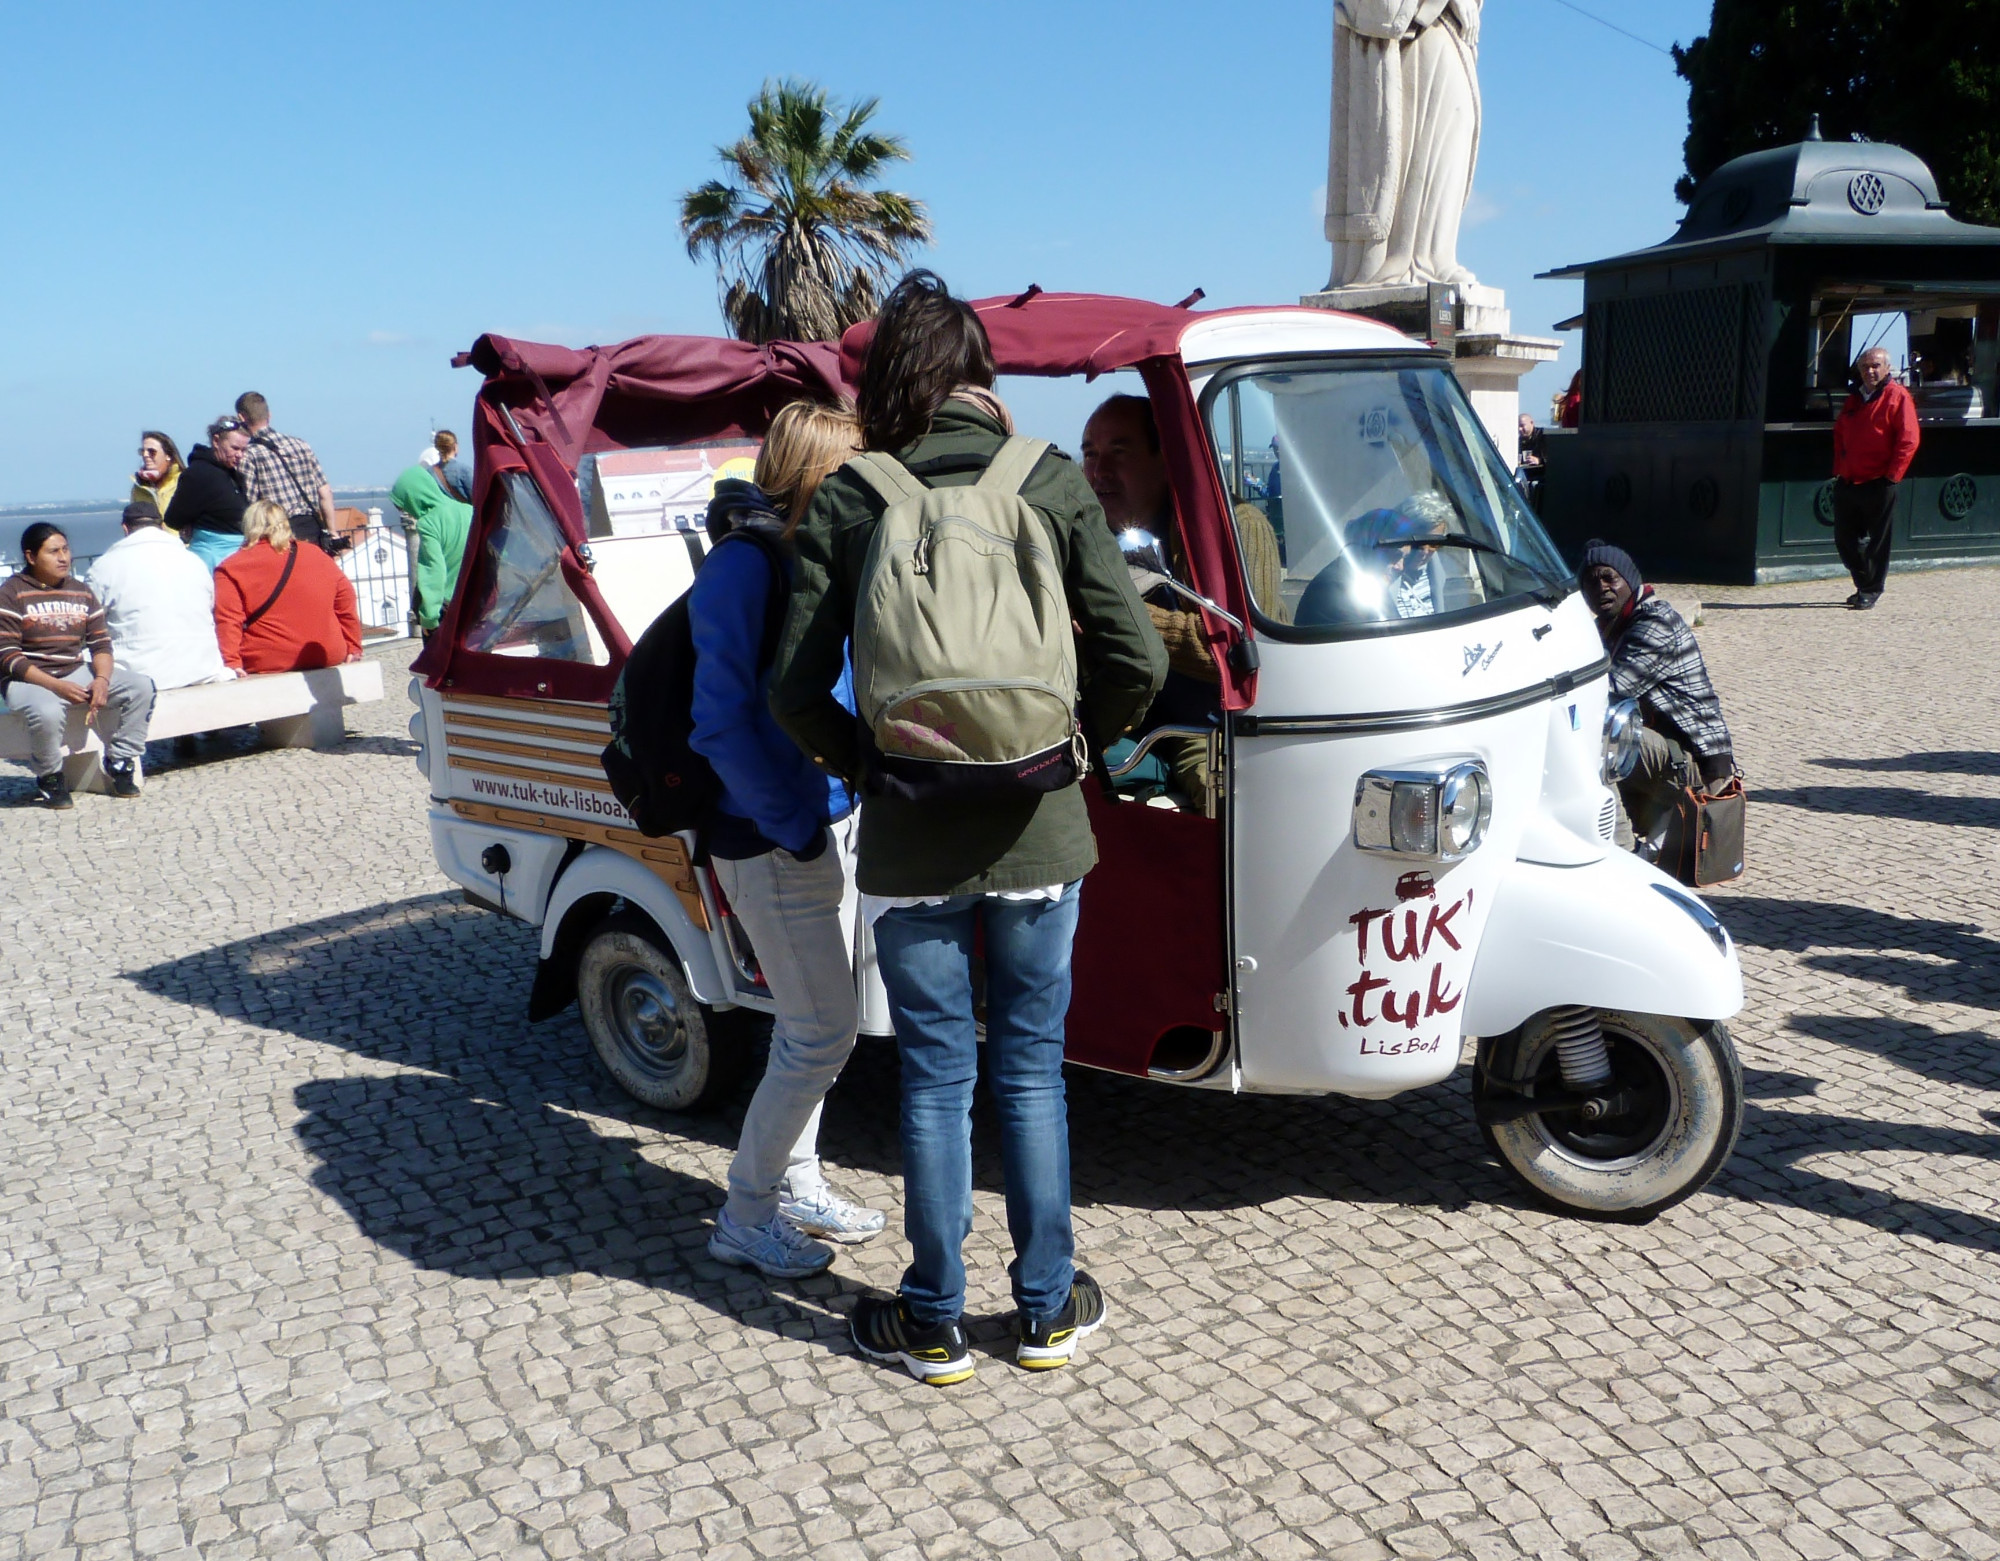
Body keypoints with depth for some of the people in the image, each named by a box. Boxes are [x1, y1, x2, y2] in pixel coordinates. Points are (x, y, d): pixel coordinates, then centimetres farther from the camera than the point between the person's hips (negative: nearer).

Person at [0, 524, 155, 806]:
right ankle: (49, 778, -9)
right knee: (47, 711, -39)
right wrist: (56, 686, -24)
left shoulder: (81, 592, 11)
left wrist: (102, 679, -15)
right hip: (28, 680, -5)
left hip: (76, 674, 5)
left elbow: (101, 643, 8)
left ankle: (119, 762, -1)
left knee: (140, 686, -15)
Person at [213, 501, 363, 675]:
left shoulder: (232, 567, -1)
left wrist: (230, 662, -17)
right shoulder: (316, 555, 12)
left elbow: (227, 621, -13)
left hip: (269, 664, -5)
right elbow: (345, 600, 16)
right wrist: (353, 647, 21)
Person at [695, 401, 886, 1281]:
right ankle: (745, 1218, 14)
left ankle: (796, 1184, 34)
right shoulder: (744, 564, -16)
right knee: (824, 1032, -3)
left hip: (832, 820, 8)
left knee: (813, 1023, 17)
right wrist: (793, 829, -17)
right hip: (771, 841, -8)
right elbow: (722, 720, -19)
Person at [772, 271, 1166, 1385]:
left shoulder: (847, 502, -4)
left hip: (910, 843, 0)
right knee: (1032, 1066, 15)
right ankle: (1048, 1309, 27)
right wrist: (1077, 745, 9)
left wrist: (869, 766, 10)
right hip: (1037, 834, 1)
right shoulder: (1053, 484, -3)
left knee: (935, 1074, 12)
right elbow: (1138, 659, -8)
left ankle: (934, 1323, 24)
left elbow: (797, 689, -6)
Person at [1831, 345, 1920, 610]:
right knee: (1845, 539, 9)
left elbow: (1908, 440, -10)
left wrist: (1892, 476, -13)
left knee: (1877, 541, 0)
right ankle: (1864, 584, 25)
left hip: (1878, 485, -7)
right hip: (1847, 483, 7)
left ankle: (1870, 591, 8)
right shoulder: (1853, 399, 16)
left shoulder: (1897, 397, -5)